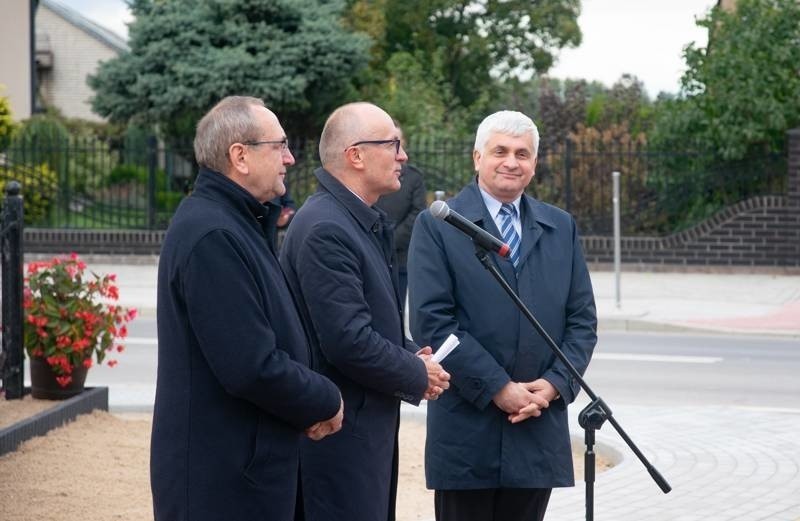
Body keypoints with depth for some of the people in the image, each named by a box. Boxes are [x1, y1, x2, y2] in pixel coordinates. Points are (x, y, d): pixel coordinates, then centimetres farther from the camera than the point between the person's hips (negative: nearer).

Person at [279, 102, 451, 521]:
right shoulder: (324, 229, -19)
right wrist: (417, 376, -10)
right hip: (339, 434, -10)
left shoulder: (366, 222, 13)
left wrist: (412, 354, 5)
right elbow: (348, 341, -24)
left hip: (368, 423, 10)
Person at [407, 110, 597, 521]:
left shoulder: (561, 228, 13)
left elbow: (582, 318, 11)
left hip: (540, 427, 4)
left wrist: (555, 384, -6)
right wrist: (498, 388, -13)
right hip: (467, 429, -4)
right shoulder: (437, 226, -1)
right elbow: (431, 321, -10)